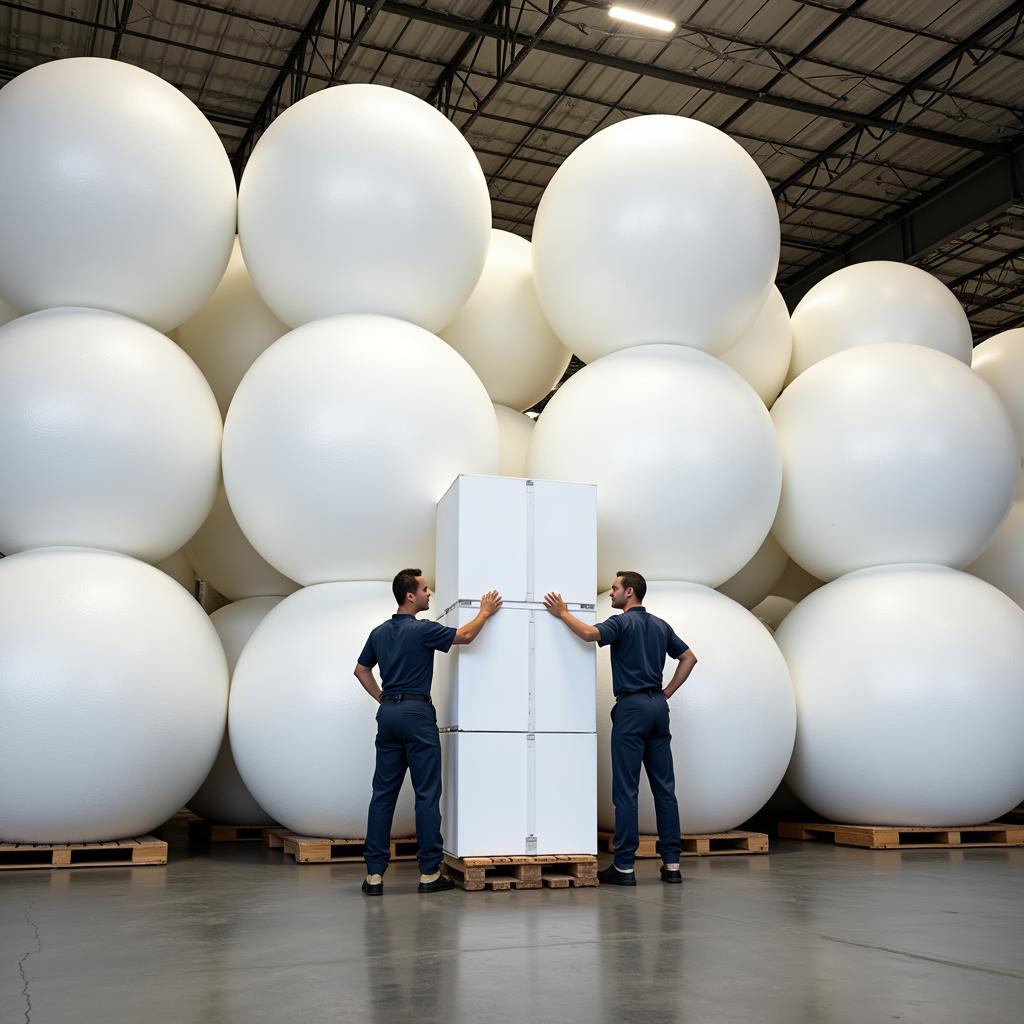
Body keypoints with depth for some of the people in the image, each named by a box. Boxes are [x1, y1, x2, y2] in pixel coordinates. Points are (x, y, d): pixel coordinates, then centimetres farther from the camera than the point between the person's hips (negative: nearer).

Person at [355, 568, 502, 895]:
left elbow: (361, 670, 19)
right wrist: (485, 612, 8)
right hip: (416, 712, -7)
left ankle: (374, 873, 5)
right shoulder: (422, 629, -11)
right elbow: (465, 636, -7)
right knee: (427, 793, -1)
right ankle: (429, 872, 2)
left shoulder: (379, 632, 11)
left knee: (383, 792, 6)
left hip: (388, 712, 7)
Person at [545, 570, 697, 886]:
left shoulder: (622, 622, -8)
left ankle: (624, 866, -2)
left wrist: (563, 613, -13)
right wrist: (667, 692, 16)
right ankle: (671, 863, 8)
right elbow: (689, 657, 18)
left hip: (631, 706, -7)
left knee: (626, 788, -4)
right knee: (664, 786, 7)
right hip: (658, 706, 7)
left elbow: (590, 633, -28)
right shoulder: (660, 625, 15)